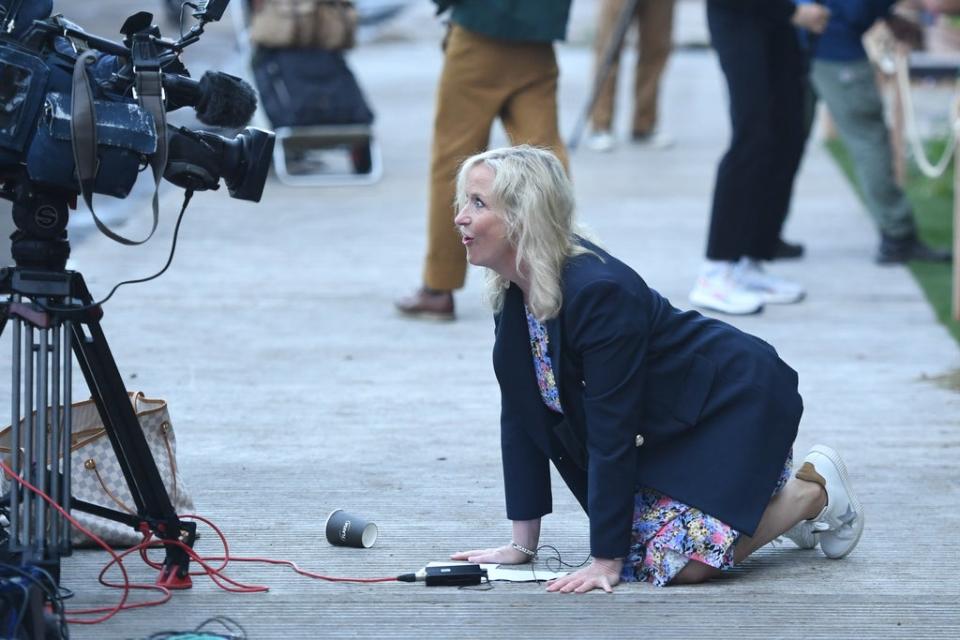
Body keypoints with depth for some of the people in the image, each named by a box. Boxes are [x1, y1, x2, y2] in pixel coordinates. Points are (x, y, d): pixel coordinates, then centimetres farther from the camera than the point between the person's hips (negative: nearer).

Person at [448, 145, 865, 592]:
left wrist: (605, 561, -25)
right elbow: (522, 419, -1)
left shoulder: (598, 292, -32)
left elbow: (611, 433, -29)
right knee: (636, 550, -2)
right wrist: (521, 545, -1)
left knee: (682, 562, -20)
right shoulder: (512, 295, -7)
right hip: (668, 431, 8)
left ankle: (814, 492, 4)